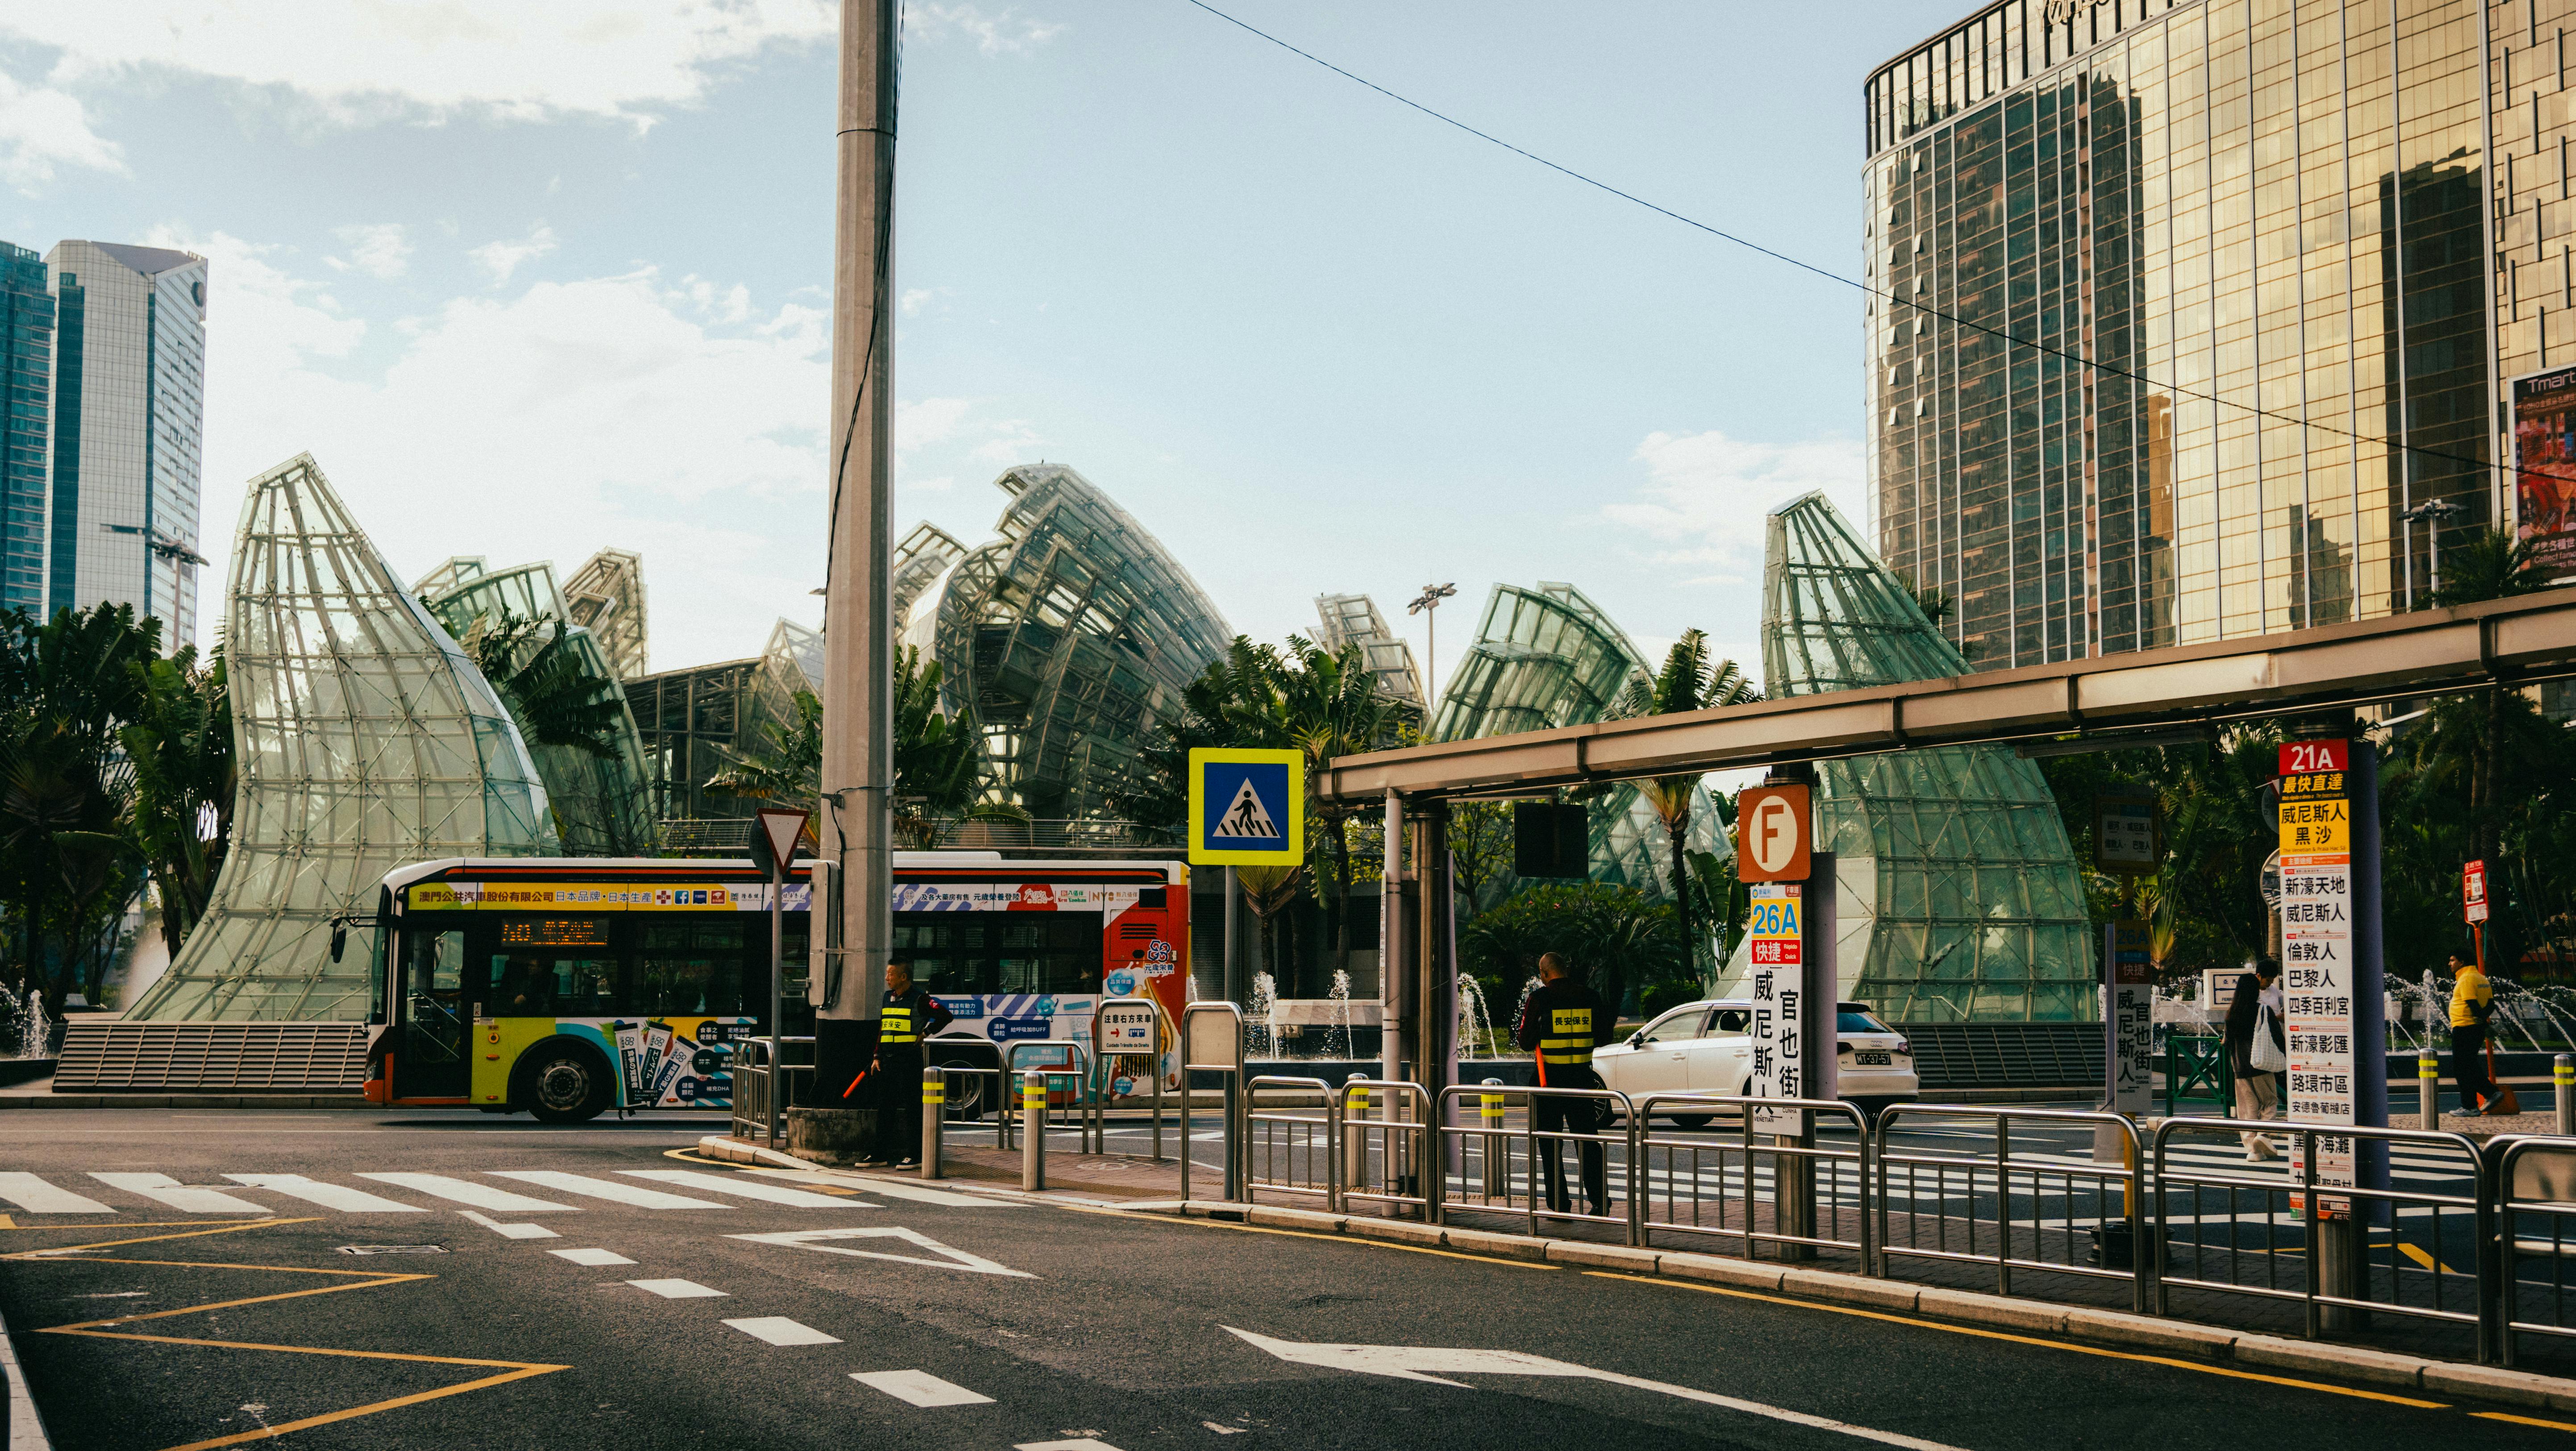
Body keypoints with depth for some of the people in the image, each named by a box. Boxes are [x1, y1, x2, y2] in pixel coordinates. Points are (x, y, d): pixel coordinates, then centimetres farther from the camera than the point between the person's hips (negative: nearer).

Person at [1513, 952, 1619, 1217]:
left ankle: (1559, 1205, 3)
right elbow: (1604, 1036, 7)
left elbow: (1525, 1040, -6)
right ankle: (1600, 1201, 7)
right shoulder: (1589, 997, 2)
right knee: (1588, 1141, 11)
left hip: (1550, 1078, -3)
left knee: (1551, 1145, 5)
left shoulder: (1540, 999, -8)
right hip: (1582, 1076, 3)